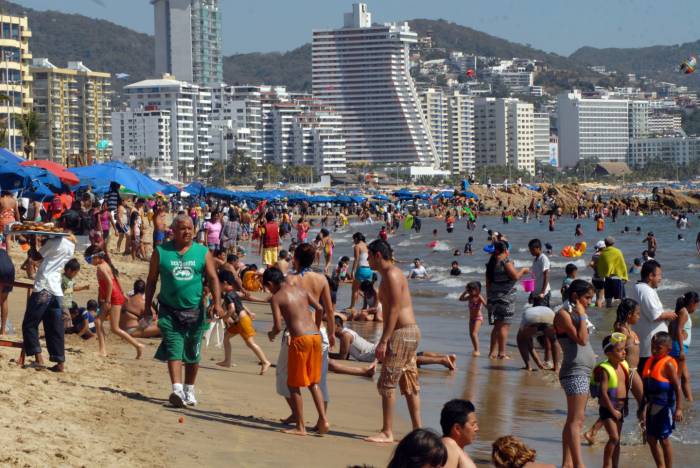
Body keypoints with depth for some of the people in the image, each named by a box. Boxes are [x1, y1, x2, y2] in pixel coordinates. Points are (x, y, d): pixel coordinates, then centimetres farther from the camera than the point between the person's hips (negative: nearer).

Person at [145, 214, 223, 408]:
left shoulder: (203, 252, 4)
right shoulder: (161, 252, 1)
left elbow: (213, 278, 0)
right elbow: (151, 281, 7)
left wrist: (217, 302, -14)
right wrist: (148, 306, 3)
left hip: (194, 311, 2)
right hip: (169, 311, -2)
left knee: (192, 354, 11)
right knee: (174, 350, -14)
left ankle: (189, 390, 26)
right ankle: (177, 391, -23)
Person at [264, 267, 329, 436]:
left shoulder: (276, 297, -2)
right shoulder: (302, 290, 14)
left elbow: (278, 327, -8)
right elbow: (320, 309, 16)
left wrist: (271, 334, 14)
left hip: (300, 339, -6)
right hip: (315, 335, 6)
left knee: (294, 385, 6)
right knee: (313, 382, 18)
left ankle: (300, 427, 8)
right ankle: (323, 420, 9)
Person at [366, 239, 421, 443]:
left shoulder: (391, 275, -13)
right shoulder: (390, 274, 18)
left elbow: (394, 310, -20)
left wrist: (383, 341, -22)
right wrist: (386, 340, 22)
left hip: (402, 334, -10)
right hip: (410, 333, 10)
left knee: (387, 383, -8)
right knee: (409, 384, 11)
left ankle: (387, 432, -5)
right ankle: (417, 431, 13)